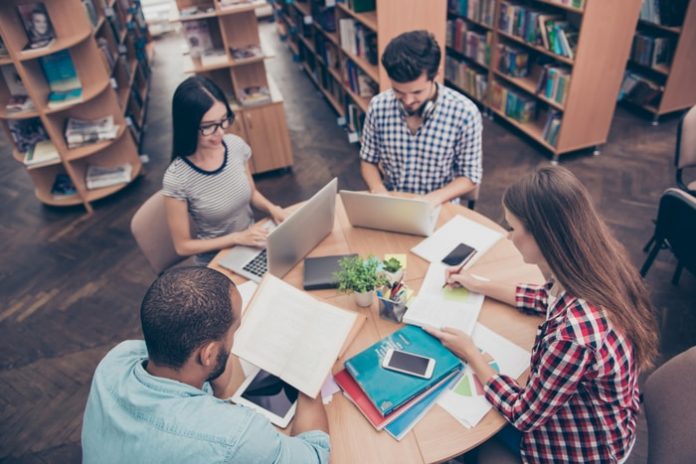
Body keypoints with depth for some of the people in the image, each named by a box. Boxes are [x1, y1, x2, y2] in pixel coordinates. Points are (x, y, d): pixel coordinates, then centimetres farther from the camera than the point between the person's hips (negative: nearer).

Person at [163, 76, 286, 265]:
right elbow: (183, 246, -13)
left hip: (252, 243, 5)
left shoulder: (236, 145, -10)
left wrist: (272, 208, -11)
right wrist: (237, 237, -19)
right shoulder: (177, 179, -23)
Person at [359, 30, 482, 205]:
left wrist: (434, 198, -23)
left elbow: (470, 177, -5)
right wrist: (378, 190, -15)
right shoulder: (378, 106, -8)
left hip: (438, 208, -1)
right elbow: (368, 160, 5)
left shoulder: (464, 113, -15)